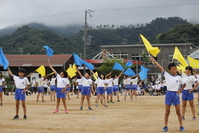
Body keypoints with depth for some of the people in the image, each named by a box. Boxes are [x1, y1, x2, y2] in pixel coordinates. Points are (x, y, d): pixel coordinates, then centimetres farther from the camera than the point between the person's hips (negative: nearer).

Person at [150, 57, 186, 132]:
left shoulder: (178, 77, 4)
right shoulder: (167, 75, 0)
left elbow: (184, 84, 19)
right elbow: (160, 67, -6)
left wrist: (180, 90, 5)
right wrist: (154, 60, -12)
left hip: (176, 94, 1)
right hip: (169, 94, -1)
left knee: (178, 112, 4)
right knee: (167, 112, 4)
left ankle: (181, 126, 10)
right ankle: (165, 126, 12)